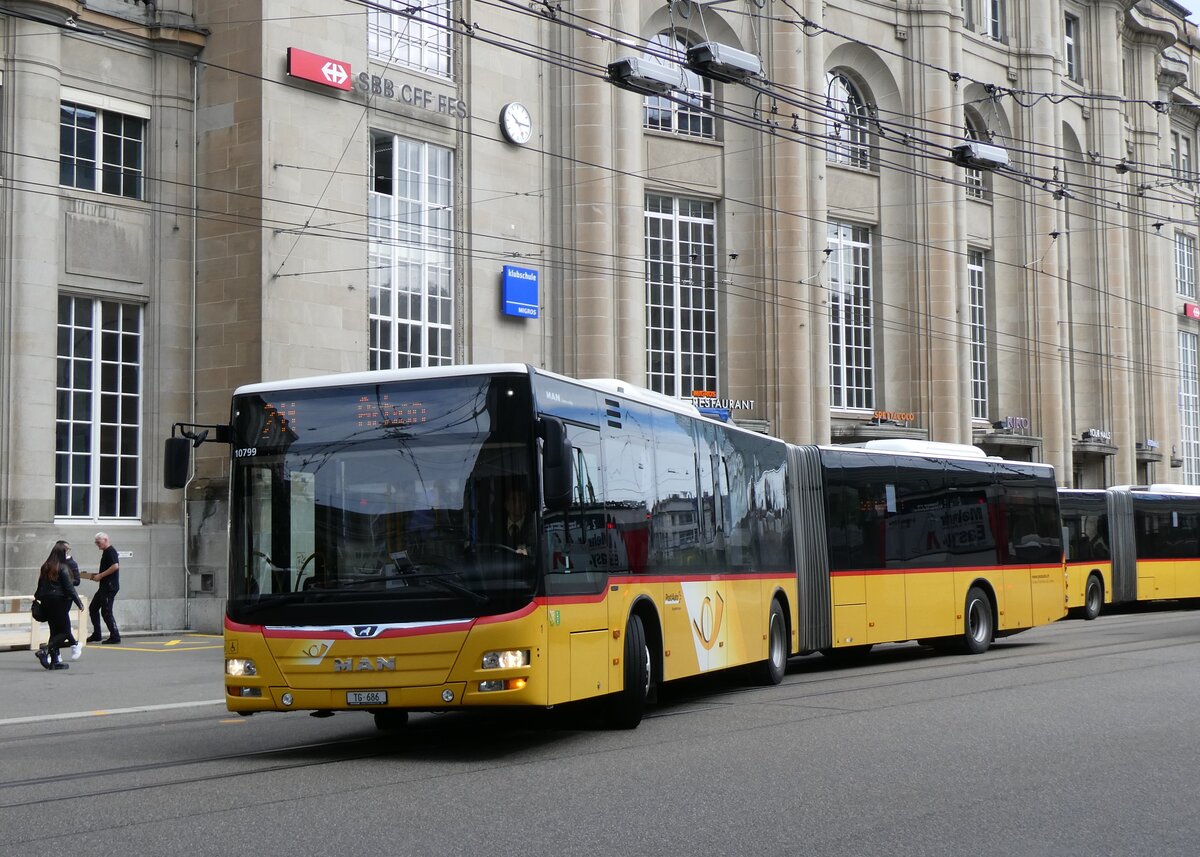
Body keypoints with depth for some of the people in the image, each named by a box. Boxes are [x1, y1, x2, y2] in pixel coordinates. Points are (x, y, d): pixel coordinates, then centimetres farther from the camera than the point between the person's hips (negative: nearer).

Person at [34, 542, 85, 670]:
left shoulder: (45, 567, 8)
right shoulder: (62, 568, -11)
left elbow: (40, 586, 13)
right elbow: (69, 587, -12)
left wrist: (37, 599, 23)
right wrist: (79, 602, -7)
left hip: (46, 602, 7)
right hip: (59, 602, -7)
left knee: (55, 631, 11)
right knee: (65, 631, -1)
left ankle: (55, 661, 10)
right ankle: (45, 650, -22)